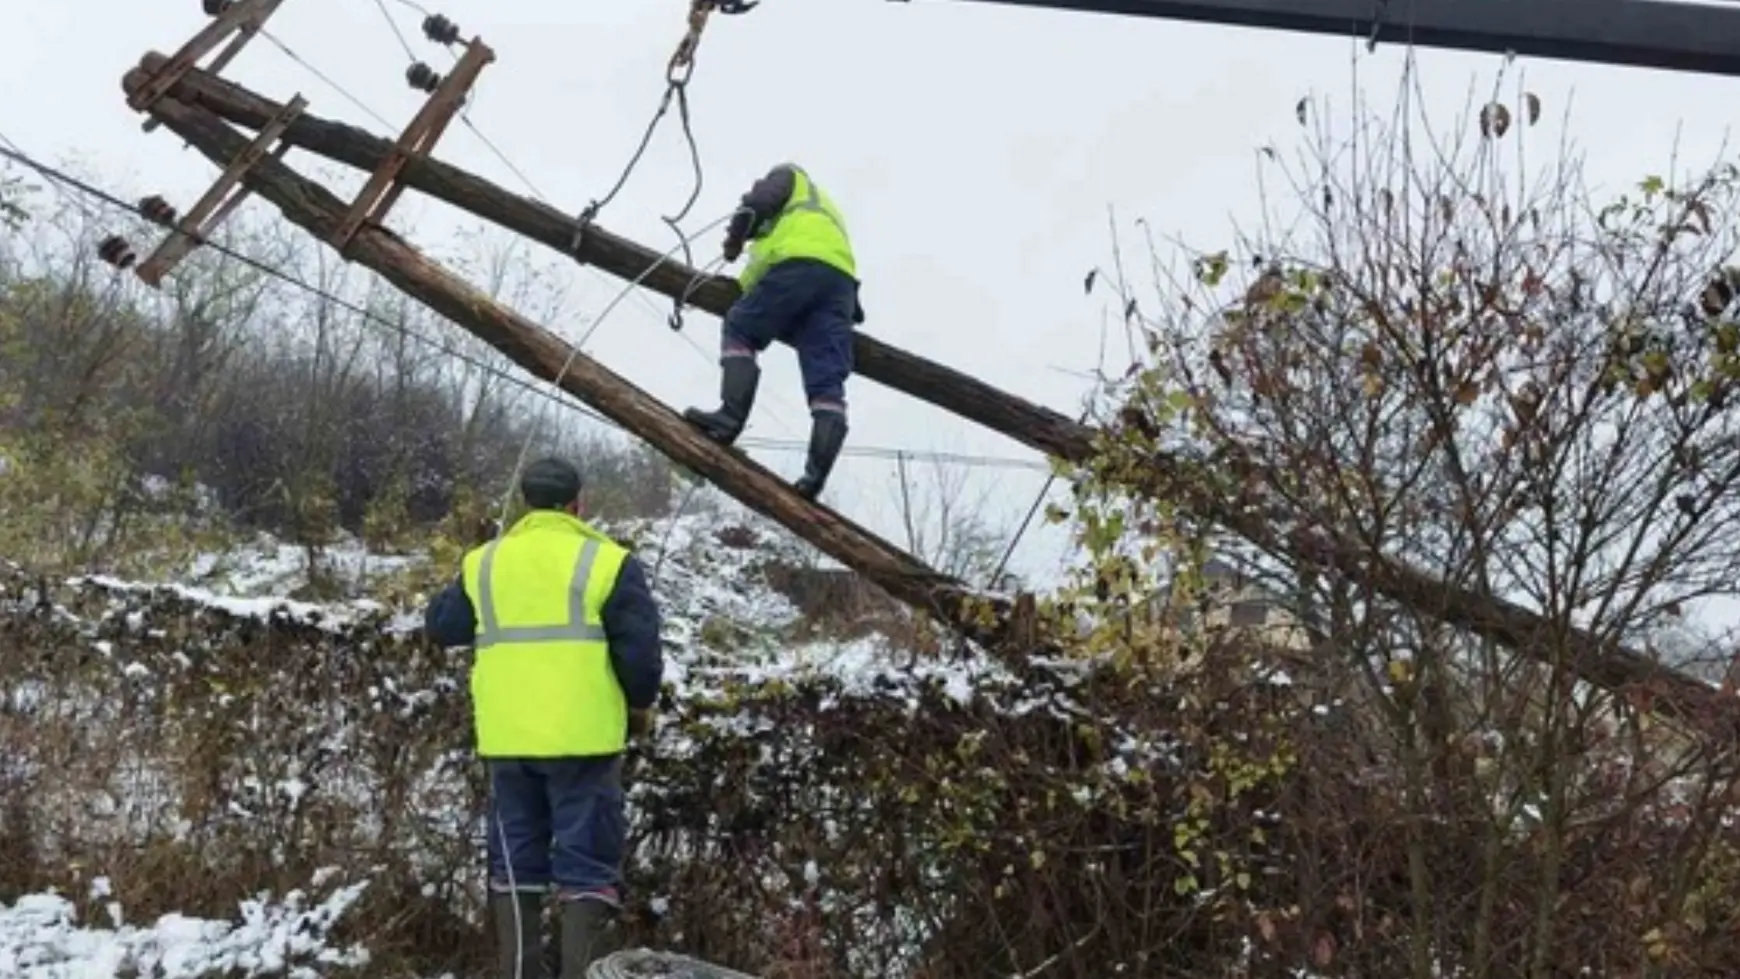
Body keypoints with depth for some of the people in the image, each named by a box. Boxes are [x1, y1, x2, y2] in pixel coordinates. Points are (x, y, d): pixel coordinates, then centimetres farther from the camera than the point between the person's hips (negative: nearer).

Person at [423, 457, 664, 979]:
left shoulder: (483, 562, 7)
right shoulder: (606, 561, -5)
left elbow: (441, 627, 17)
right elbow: (639, 647, -7)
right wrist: (640, 702, 10)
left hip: (506, 739, 4)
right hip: (582, 738, -4)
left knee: (515, 862, 13)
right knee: (586, 865, 1)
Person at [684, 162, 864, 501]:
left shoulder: (789, 175, 28)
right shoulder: (828, 212, 46)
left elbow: (761, 199, 7)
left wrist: (735, 236, 17)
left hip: (800, 261, -6)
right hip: (841, 276, 6)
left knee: (739, 329, 3)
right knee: (827, 382, -8)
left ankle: (731, 416, -18)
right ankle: (817, 472, -21)